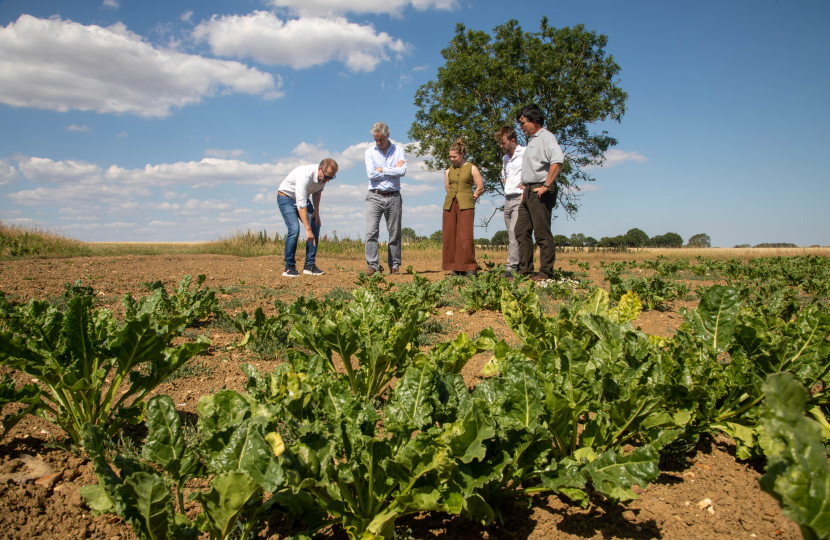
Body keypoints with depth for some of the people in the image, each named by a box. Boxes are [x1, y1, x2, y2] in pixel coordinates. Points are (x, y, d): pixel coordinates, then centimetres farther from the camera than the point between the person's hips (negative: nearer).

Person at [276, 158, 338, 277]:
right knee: (294, 229, -22)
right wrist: (308, 230, -44)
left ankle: (310, 265, -3)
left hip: (303, 198, 7)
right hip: (286, 197, -7)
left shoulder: (325, 175, -14)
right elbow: (301, 204, -41)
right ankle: (289, 267, -11)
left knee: (315, 226, -8)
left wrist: (316, 210, -2)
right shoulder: (305, 175, -37)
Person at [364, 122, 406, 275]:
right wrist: (394, 169, -4)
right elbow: (371, 174, -7)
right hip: (375, 196, 0)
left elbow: (402, 171, -9)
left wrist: (382, 170, -6)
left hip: (393, 196, 1)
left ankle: (394, 265, 11)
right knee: (371, 231, -12)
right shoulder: (370, 151, 7)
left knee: (395, 233, 3)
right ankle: (372, 264, -12)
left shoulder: (398, 150, 8)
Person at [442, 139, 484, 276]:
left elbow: (480, 188, 4)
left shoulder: (472, 168, 3)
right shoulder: (449, 171, 15)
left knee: (465, 237, -11)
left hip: (465, 206, -5)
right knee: (449, 237, 0)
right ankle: (455, 267, 7)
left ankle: (470, 267, -4)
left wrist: (471, 199, 10)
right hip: (450, 205, 5)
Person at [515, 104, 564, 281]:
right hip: (529, 191, 10)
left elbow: (558, 160, -23)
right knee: (522, 231, 7)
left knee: (542, 233, -8)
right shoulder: (532, 140, 23)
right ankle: (525, 271, 12)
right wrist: (525, 190, 17)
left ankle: (546, 273, -4)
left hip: (540, 191, -10)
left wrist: (547, 185, -24)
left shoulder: (546, 136, -7)